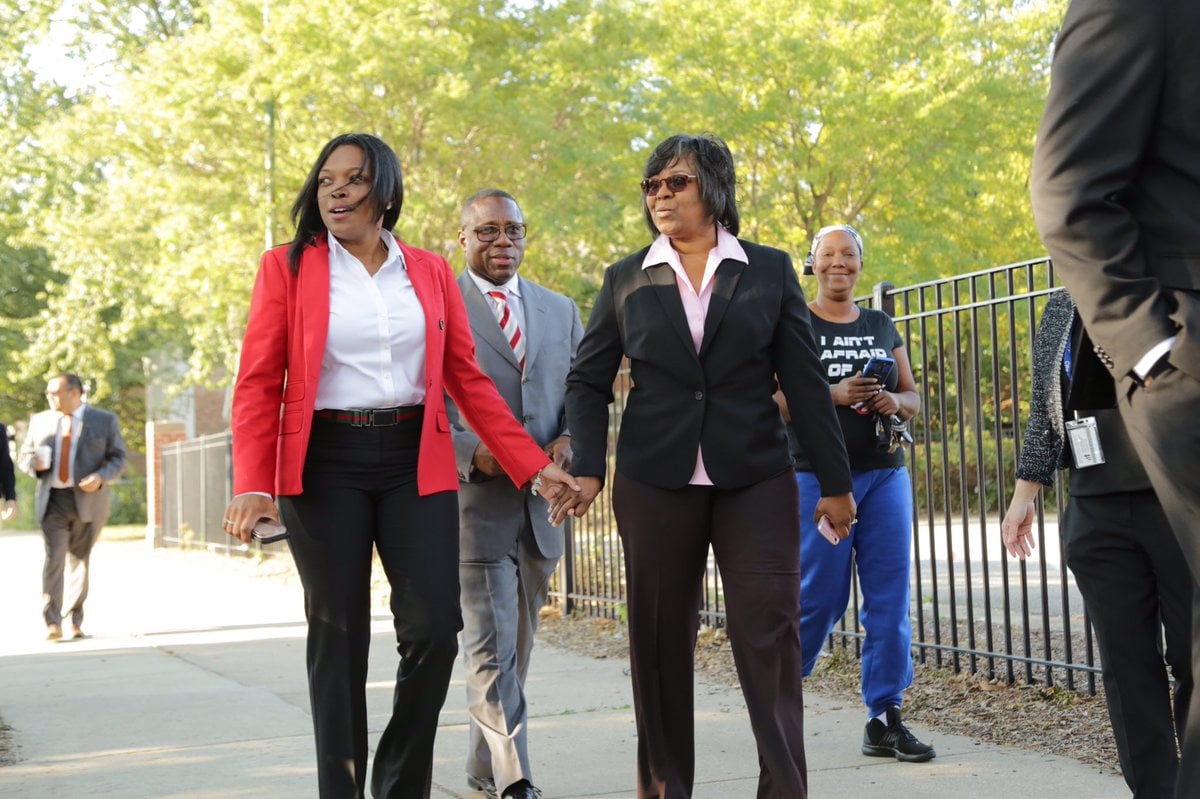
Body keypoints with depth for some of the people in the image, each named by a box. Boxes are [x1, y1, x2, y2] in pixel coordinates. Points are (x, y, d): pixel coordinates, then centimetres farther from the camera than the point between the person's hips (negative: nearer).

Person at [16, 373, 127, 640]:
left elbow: (118, 458, 2)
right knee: (54, 558, -12)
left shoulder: (105, 421, 2)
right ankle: (52, 623, -16)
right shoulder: (40, 421, 10)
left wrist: (100, 477, -17)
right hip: (52, 500, 1)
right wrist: (34, 463, -9)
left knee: (79, 561, 7)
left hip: (88, 500, -1)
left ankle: (75, 620, 21)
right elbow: (24, 456, 15)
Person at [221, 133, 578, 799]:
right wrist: (252, 484, -15)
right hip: (324, 464, -2)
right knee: (338, 639, 1)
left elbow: (468, 380, 10)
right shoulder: (287, 268, 3)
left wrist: (533, 467, 2)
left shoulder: (431, 272, 10)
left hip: (416, 463, 2)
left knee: (435, 630, -5)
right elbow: (258, 383, -2)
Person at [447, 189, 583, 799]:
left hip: (539, 503, 6)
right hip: (473, 502, -5)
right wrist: (472, 453, -20)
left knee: (516, 647, 14)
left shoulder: (560, 311, 14)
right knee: (491, 650, -10)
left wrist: (569, 439, -5)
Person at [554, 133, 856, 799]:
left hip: (755, 480, -1)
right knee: (659, 641, 6)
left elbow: (805, 381, 5)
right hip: (654, 482, 1)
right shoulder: (627, 280, 8)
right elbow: (588, 381, 8)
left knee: (770, 632, -6)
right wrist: (587, 468, -7)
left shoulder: (769, 270, 6)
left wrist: (834, 481, 4)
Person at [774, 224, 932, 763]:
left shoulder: (881, 325, 15)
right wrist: (835, 394, -19)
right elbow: (773, 401, -7)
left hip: (884, 474, 4)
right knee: (819, 596, -4)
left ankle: (884, 717, 7)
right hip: (819, 476, -4)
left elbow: (914, 399, 17)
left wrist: (894, 401, -6)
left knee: (890, 597, 0)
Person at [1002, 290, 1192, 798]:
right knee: (1126, 663, 3)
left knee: (1191, 658, 1)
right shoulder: (1061, 309, 14)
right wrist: (1025, 493, 15)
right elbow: (1044, 409, 17)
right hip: (1098, 512, 3)